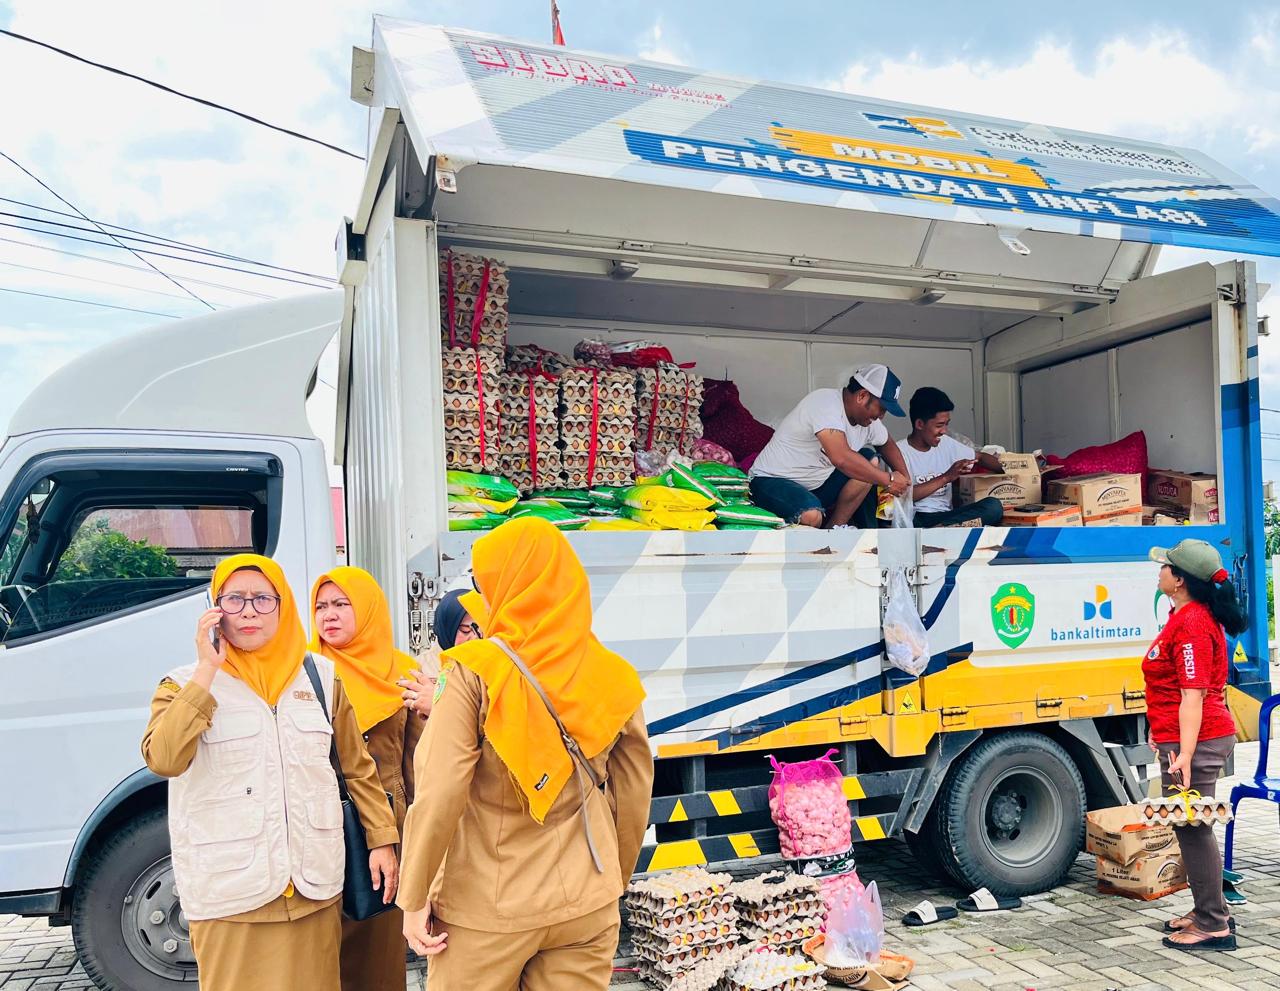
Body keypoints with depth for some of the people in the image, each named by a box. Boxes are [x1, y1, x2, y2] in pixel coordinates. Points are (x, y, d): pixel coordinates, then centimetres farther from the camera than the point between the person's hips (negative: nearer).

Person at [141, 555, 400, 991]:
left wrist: (382, 839, 5)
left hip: (315, 884, 2)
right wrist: (207, 672, -18)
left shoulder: (321, 676, 6)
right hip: (230, 890, -2)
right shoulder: (185, 685, 0)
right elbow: (163, 760, -19)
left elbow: (357, 767, 10)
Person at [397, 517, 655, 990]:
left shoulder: (474, 673, -13)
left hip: (486, 908, -3)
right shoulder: (613, 678, -2)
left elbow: (439, 795, -17)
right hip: (587, 906, 3)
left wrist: (415, 897, -6)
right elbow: (633, 797, 3)